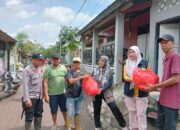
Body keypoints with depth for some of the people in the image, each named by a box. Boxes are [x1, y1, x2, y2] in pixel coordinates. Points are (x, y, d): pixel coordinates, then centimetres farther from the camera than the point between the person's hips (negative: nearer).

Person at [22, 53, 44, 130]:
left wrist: (42, 94, 10)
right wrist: (27, 99, -21)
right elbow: (25, 85, -17)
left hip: (39, 97, 7)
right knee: (29, 117, 1)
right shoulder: (27, 70, -13)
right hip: (31, 97, -7)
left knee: (38, 115, 17)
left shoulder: (41, 70, 9)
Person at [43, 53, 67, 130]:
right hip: (52, 94, -3)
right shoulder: (48, 69, -8)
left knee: (64, 109, 15)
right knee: (54, 111, 12)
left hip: (62, 93, 3)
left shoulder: (63, 68, 3)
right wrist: (46, 95, -13)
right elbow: (45, 82, -10)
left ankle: (66, 123, 34)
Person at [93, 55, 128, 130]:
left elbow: (110, 82, -11)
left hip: (106, 92, -3)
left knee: (114, 108, -5)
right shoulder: (95, 70, 6)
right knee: (96, 110, 10)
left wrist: (102, 89, -22)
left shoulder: (109, 71, -3)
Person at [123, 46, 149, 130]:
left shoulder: (144, 63, 0)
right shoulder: (126, 64, 8)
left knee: (141, 113, 0)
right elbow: (125, 76, -1)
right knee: (131, 112, 14)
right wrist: (131, 80, -23)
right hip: (129, 92, 3)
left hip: (141, 92, -3)